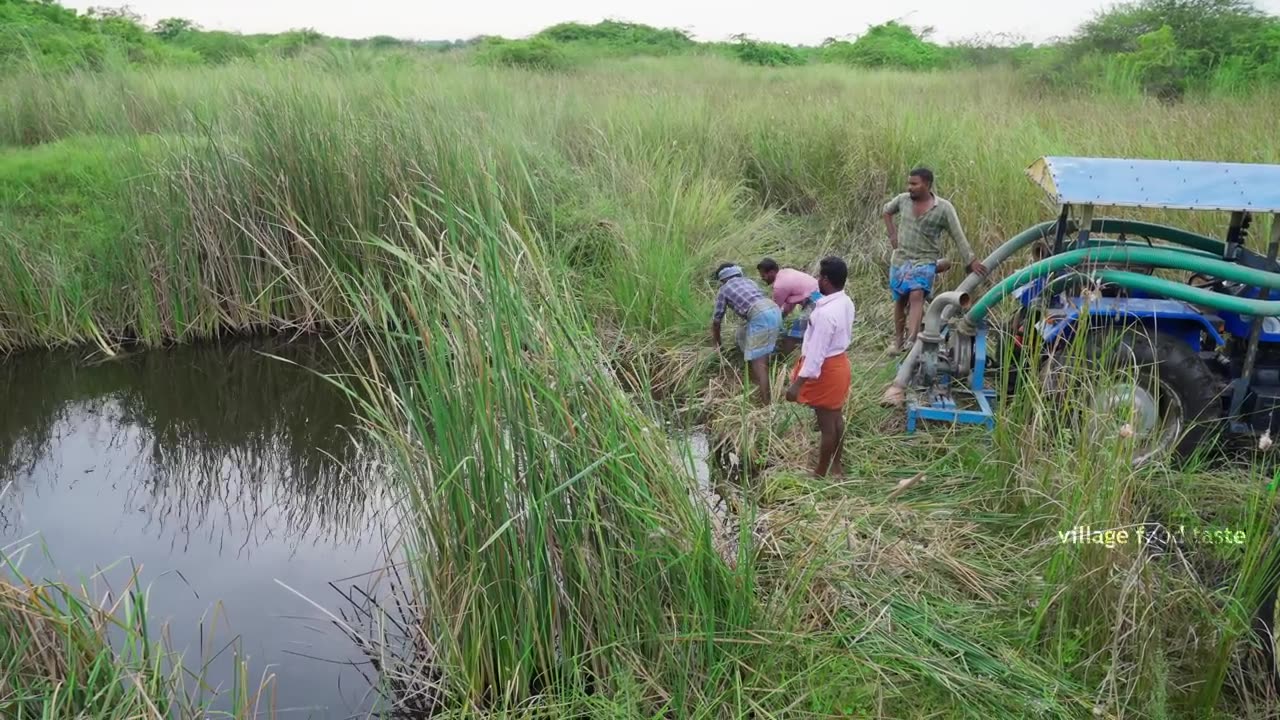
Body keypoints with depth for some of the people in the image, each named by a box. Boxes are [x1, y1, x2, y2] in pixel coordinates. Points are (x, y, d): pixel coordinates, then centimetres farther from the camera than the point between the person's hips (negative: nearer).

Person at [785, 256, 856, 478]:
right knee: (836, 418, 22)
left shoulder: (825, 313, -30)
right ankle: (837, 464, 37)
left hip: (826, 370, -9)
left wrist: (797, 384, -24)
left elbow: (816, 353, -28)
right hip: (839, 362, 9)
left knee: (826, 424, 5)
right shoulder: (846, 302, -1)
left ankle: (821, 474, 20)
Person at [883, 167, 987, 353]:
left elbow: (958, 236, -8)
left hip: (925, 261, -4)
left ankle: (911, 341, -37)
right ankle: (898, 340, 28)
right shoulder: (903, 200, 1)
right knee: (900, 300, 11)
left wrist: (971, 260, -15)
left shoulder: (944, 208, -9)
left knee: (917, 296, -25)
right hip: (900, 259, 4)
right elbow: (887, 210, 22)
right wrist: (892, 235, 11)